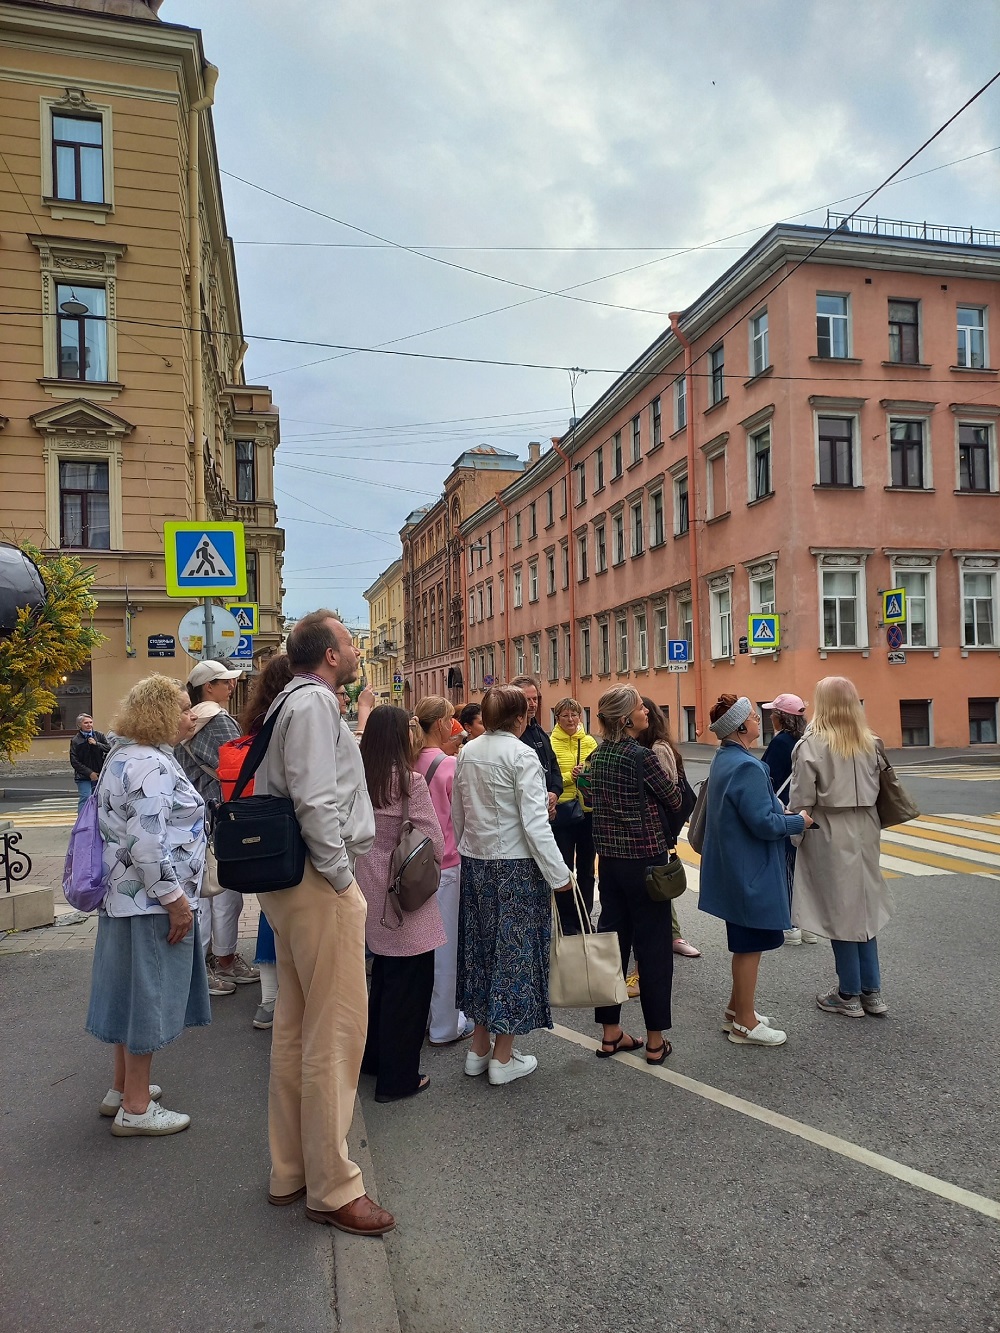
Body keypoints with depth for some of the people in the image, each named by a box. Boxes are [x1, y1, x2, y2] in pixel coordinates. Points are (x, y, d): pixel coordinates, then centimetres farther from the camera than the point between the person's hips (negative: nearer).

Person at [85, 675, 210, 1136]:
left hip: (125, 897, 11)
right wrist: (176, 899, -21)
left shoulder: (127, 757, 14)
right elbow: (148, 843, -27)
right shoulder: (151, 765, -20)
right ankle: (135, 1108, 12)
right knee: (149, 995, 0)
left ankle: (122, 1087, 33)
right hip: (150, 902, -11)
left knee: (134, 991, 19)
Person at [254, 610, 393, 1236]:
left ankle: (291, 1171, 33)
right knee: (335, 1032, 0)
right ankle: (332, 1187, 14)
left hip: (291, 880, 11)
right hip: (321, 884, -11)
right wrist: (339, 875, -16)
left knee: (296, 1028, 18)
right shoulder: (314, 702, -15)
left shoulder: (292, 702, 16)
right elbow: (314, 799, -24)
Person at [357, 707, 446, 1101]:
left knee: (383, 975, 22)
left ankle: (374, 1058, 36)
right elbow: (434, 843, -13)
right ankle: (398, 1077, 14)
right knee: (410, 984, 5)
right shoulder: (410, 781, -18)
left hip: (372, 891, 7)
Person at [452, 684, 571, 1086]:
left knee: (481, 947, 16)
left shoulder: (467, 752, 4)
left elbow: (457, 815, 10)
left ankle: (479, 1048, 26)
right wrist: (558, 874, -13)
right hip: (515, 865, -6)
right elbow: (535, 823, -18)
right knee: (514, 951, 5)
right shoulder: (521, 756, -15)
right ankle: (503, 1059, 15)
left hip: (474, 862, 6)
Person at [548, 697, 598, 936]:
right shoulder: (550, 743, -6)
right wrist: (570, 776, -23)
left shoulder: (590, 742, 6)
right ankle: (566, 922, 17)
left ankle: (584, 918, 27)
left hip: (588, 811, 4)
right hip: (562, 812, -4)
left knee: (586, 867, 14)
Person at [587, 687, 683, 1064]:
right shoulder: (641, 755, -18)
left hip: (609, 856, 7)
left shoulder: (598, 755, 4)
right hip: (644, 856, -7)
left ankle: (610, 1032, 22)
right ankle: (655, 1041, 14)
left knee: (612, 937, 13)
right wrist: (670, 782, 13)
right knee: (652, 944, 4)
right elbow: (674, 800, -6)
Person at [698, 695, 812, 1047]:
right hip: (750, 871, -10)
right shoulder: (746, 767, -25)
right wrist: (799, 822, -8)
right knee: (751, 946, 3)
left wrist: (780, 811, 9)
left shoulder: (723, 759, 7)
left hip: (734, 868, 10)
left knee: (744, 943, 21)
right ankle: (745, 1024, 16)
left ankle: (736, 1010, 33)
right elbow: (763, 823, -25)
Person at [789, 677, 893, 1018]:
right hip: (864, 832, 5)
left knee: (839, 912, 5)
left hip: (830, 835, -5)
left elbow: (802, 799, -14)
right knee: (863, 907, 15)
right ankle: (871, 991, 23)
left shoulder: (811, 745, -14)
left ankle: (849, 995, 16)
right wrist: (871, 829, 15)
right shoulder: (869, 743, 2)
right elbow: (876, 790, 5)